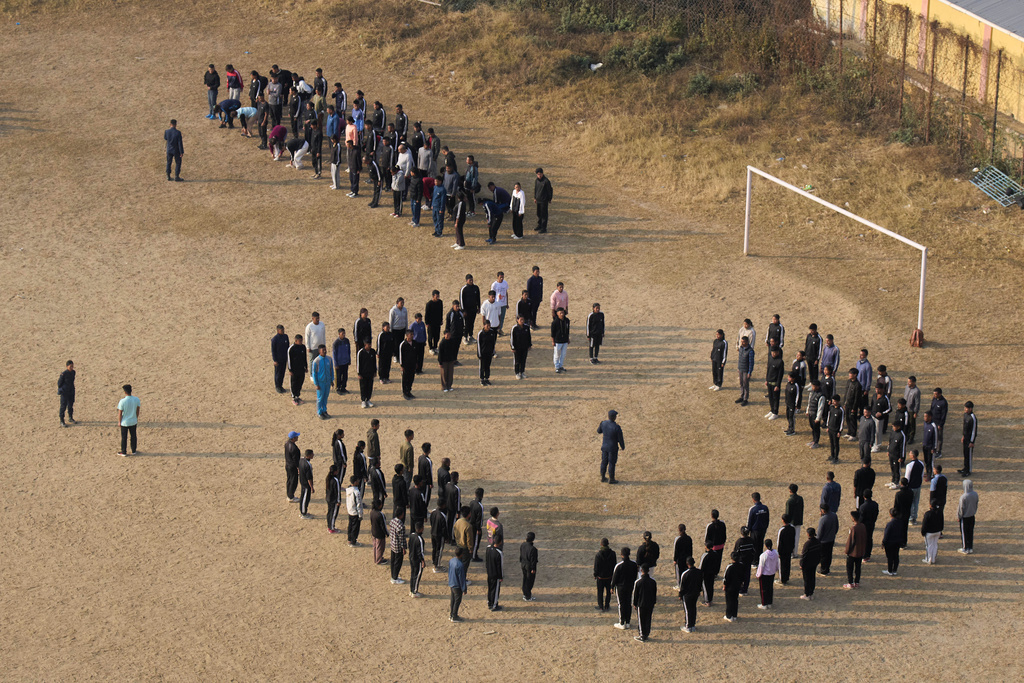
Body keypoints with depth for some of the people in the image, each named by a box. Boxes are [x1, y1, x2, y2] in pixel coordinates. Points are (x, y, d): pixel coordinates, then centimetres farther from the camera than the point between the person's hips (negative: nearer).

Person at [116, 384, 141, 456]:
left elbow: (120, 413, -14)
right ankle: (134, 451, 30)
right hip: (133, 421, 3)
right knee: (134, 436, 19)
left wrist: (119, 422, -1)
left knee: (124, 437, 12)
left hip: (124, 422, -3)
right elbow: (137, 410, 1)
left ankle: (124, 452, 24)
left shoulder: (122, 401, -23)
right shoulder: (136, 399, -12)